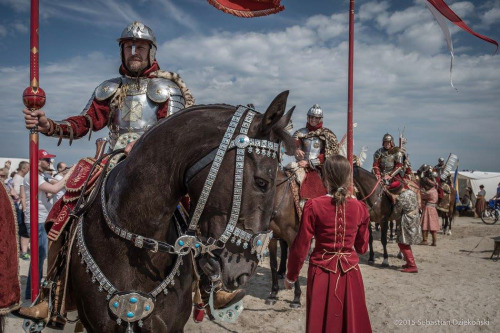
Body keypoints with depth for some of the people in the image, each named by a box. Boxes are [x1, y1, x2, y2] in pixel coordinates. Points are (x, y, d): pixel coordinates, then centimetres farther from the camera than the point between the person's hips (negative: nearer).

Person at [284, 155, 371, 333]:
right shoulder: (360, 207, -4)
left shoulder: (313, 206, -13)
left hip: (322, 273, -2)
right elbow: (362, 248, 6)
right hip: (350, 273, 2)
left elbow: (300, 247, -9)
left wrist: (290, 276, 3)